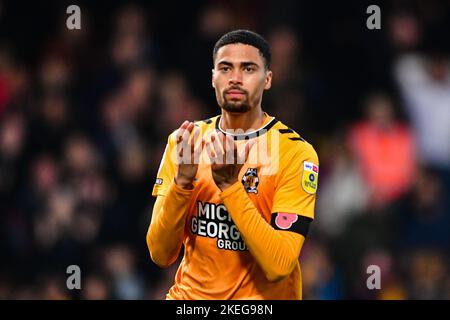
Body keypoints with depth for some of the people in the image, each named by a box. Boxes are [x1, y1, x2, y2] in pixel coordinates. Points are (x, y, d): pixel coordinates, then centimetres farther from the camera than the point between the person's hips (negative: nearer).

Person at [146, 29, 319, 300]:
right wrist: (182, 181, -16)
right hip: (189, 295, 3)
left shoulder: (296, 152, -7)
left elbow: (278, 267, -16)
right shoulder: (184, 141, 3)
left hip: (261, 297, -3)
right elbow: (161, 255, -3)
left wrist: (230, 185, -21)